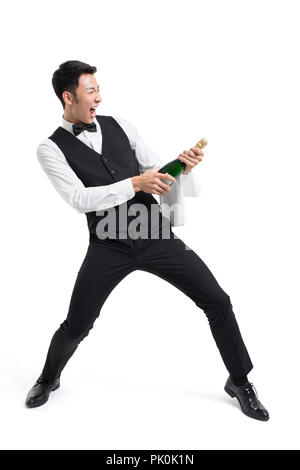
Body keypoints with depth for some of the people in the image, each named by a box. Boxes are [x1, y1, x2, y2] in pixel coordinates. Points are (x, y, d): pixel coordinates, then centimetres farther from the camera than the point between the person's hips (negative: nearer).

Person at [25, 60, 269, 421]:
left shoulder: (119, 126, 9)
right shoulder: (51, 149, -1)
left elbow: (158, 174, 11)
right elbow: (80, 199, -14)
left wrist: (181, 166, -10)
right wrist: (135, 183, -20)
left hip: (156, 237, 3)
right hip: (108, 247, -2)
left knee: (218, 302, -2)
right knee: (75, 327, 4)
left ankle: (239, 381, 22)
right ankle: (48, 379, 40)